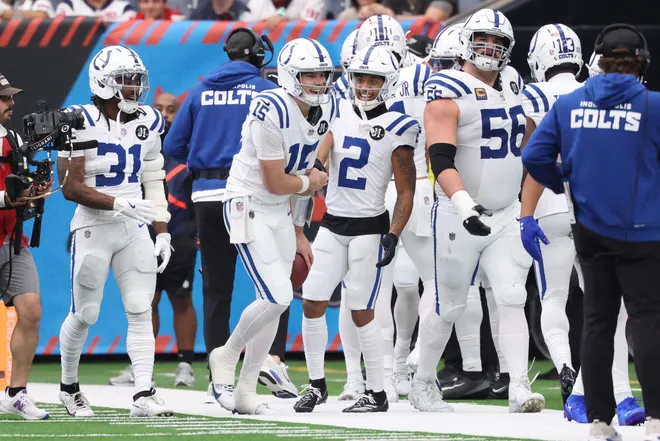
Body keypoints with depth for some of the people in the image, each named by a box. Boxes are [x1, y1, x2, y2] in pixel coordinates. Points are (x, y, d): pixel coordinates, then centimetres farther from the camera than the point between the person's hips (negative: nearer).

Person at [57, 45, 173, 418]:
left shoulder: (147, 123, 5)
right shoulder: (81, 124, -13)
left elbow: (154, 184, 12)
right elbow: (71, 187, -16)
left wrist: (162, 233, 6)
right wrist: (120, 204, -25)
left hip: (135, 231, 4)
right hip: (93, 229, -4)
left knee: (141, 311, -5)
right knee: (85, 315, 6)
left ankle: (144, 394, -7)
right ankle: (69, 387, 27)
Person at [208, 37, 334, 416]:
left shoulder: (326, 108, 1)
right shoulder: (272, 111, -25)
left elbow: (304, 173, 9)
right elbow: (276, 183, -20)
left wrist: (299, 232, 9)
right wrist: (313, 181, -1)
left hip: (282, 212, 8)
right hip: (249, 207, -8)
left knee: (276, 304, 7)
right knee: (277, 298, -16)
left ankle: (246, 390, 17)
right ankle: (227, 355, 9)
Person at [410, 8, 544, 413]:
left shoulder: (512, 84, 8)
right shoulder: (449, 93, -13)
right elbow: (441, 159, -24)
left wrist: (525, 193, 28)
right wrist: (464, 204, -36)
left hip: (507, 216, 5)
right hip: (460, 217, -5)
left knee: (512, 299, -9)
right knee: (450, 308, 5)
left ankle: (520, 389, -13)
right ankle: (423, 385, 22)